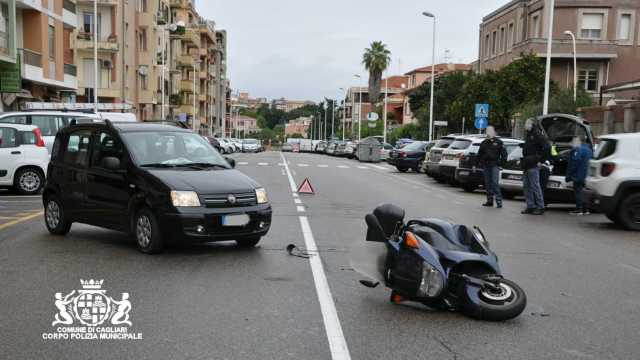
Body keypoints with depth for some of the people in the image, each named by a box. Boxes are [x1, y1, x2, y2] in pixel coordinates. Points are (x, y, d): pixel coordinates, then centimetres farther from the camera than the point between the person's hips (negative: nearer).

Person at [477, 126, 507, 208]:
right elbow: (479, 154, 22)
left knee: (495, 182, -14)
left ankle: (499, 201, -13)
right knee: (487, 183, 8)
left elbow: (504, 153, 0)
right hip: (486, 166, 6)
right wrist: (480, 161, 11)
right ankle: (490, 200, 16)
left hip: (495, 165, -6)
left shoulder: (498, 142, 1)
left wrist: (501, 161, -7)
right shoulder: (484, 143, 15)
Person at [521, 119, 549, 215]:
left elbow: (546, 148, -18)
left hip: (533, 165, -9)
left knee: (535, 186, -7)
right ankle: (530, 206, 16)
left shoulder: (537, 135, -11)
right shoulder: (528, 135, 18)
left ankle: (540, 207, -1)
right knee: (526, 186, 10)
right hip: (526, 165, 9)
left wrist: (541, 161, -16)